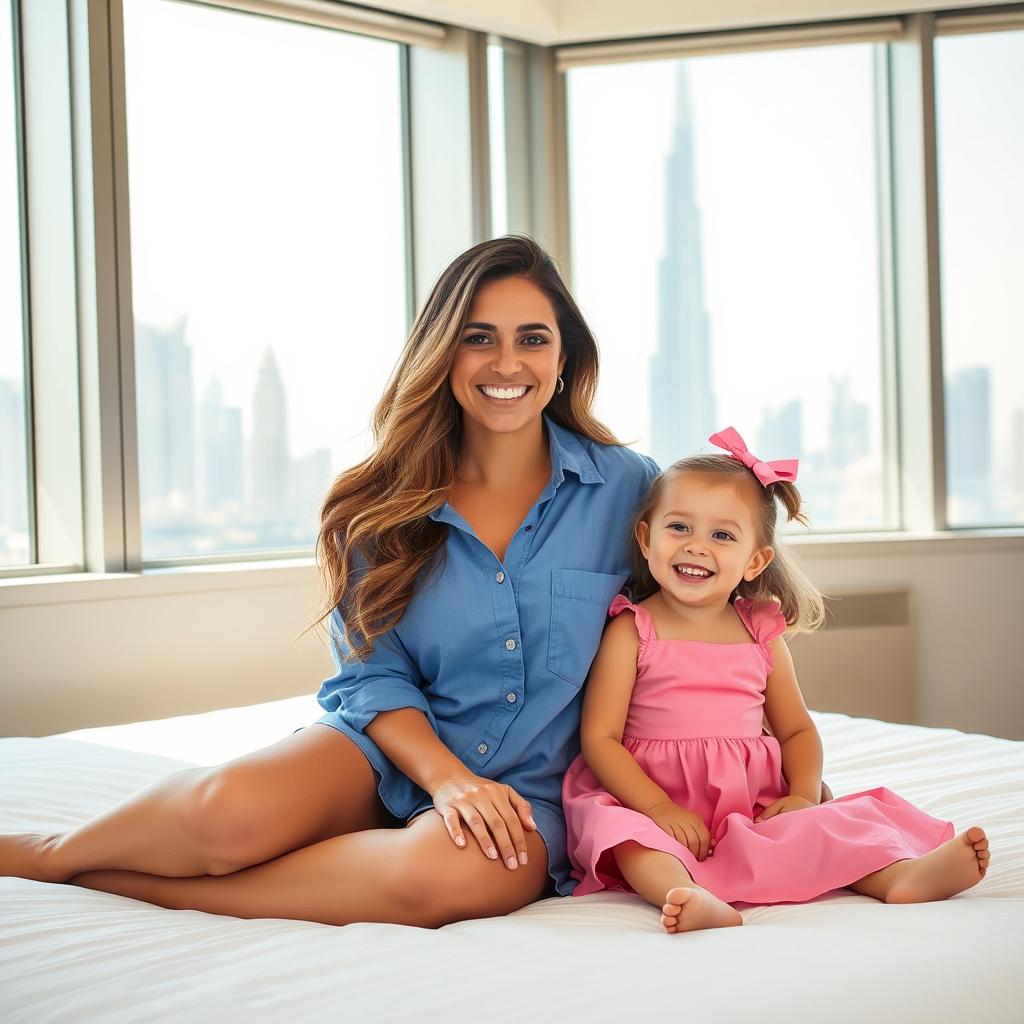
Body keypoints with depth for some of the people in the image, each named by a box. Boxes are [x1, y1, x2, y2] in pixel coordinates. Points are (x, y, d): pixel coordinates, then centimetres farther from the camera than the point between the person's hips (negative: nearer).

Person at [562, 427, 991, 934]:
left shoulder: (761, 633, 11)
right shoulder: (631, 631, -1)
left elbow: (797, 730, 17)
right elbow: (600, 737, -6)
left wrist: (804, 795, -4)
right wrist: (660, 808, -18)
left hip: (753, 806, 4)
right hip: (653, 801, -4)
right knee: (621, 829, -34)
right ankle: (689, 897, -57)